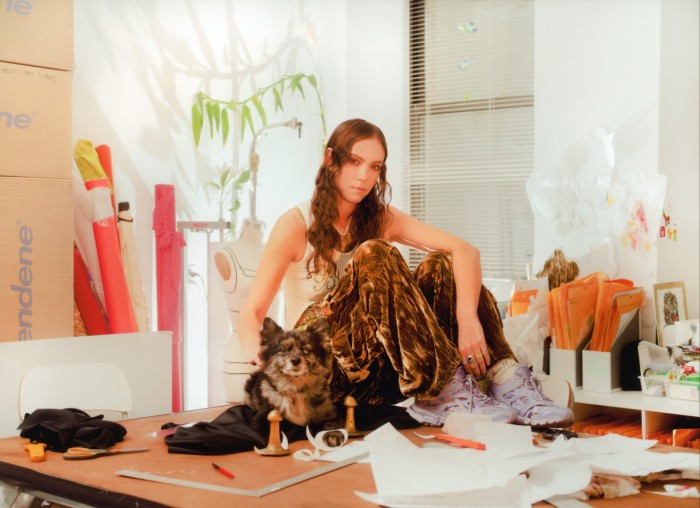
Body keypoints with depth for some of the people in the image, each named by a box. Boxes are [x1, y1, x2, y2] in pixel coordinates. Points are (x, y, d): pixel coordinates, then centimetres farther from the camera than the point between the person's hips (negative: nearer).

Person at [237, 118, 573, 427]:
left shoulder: (381, 218, 5)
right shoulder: (295, 225, -5)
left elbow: (464, 250, -9)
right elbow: (252, 312, -10)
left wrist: (468, 318, -28)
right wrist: (257, 351, -34)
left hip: (382, 368, 5)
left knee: (442, 265, -15)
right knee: (375, 256, -28)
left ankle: (505, 379, -31)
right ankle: (447, 392, -38)